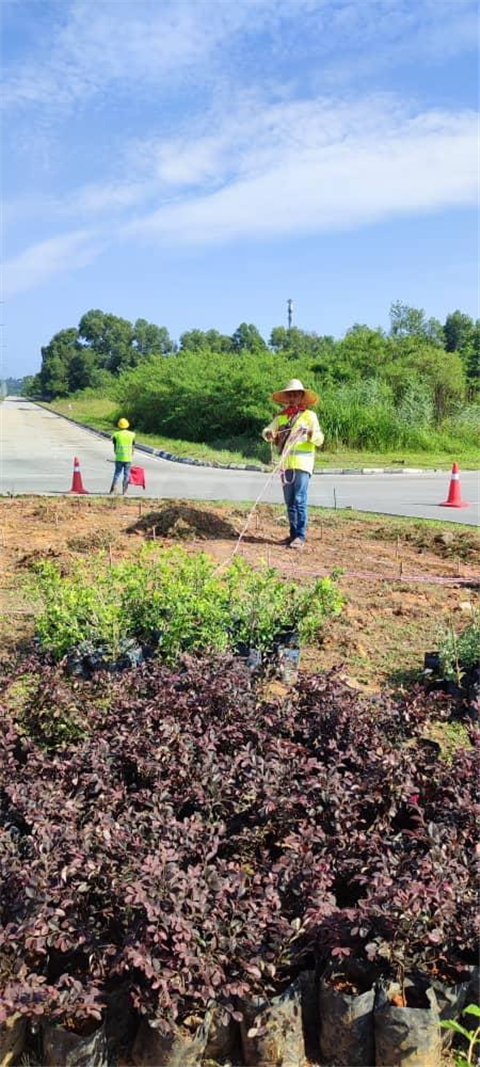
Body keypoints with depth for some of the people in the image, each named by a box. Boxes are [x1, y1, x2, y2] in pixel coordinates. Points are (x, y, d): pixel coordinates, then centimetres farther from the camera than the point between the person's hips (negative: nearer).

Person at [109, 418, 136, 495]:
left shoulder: (116, 434, -1)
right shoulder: (131, 434, 1)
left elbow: (115, 448, 4)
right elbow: (133, 448, 4)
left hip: (119, 458, 0)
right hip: (128, 458, 0)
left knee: (117, 474, 9)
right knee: (126, 475, 7)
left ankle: (112, 490, -1)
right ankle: (124, 492, 7)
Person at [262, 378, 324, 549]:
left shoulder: (309, 415, 1)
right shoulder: (281, 416, 13)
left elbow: (319, 440, -4)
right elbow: (266, 430, 14)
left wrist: (311, 434, -27)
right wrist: (269, 434, -10)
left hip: (302, 464, -5)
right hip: (286, 464, 5)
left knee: (300, 500, -10)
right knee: (289, 502, 9)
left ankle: (300, 536, -7)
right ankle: (293, 534, 18)